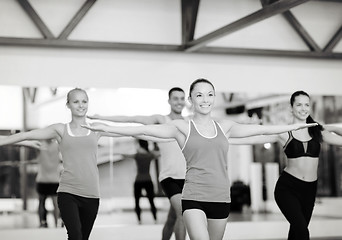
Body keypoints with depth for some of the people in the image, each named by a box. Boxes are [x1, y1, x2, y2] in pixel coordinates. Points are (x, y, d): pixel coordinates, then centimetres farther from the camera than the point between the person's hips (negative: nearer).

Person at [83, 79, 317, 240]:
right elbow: (144, 129, -7)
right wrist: (105, 128, -15)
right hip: (194, 197, -4)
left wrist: (297, 125, 22)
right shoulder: (182, 127, 1)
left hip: (221, 197, 4)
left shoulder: (225, 127, 10)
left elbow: (262, 129, 17)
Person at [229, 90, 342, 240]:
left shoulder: (318, 132, 7)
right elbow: (253, 139, -7)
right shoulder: (283, 133, -2)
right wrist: (224, 140, -14)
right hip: (287, 187, -4)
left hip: (309, 189, 4)